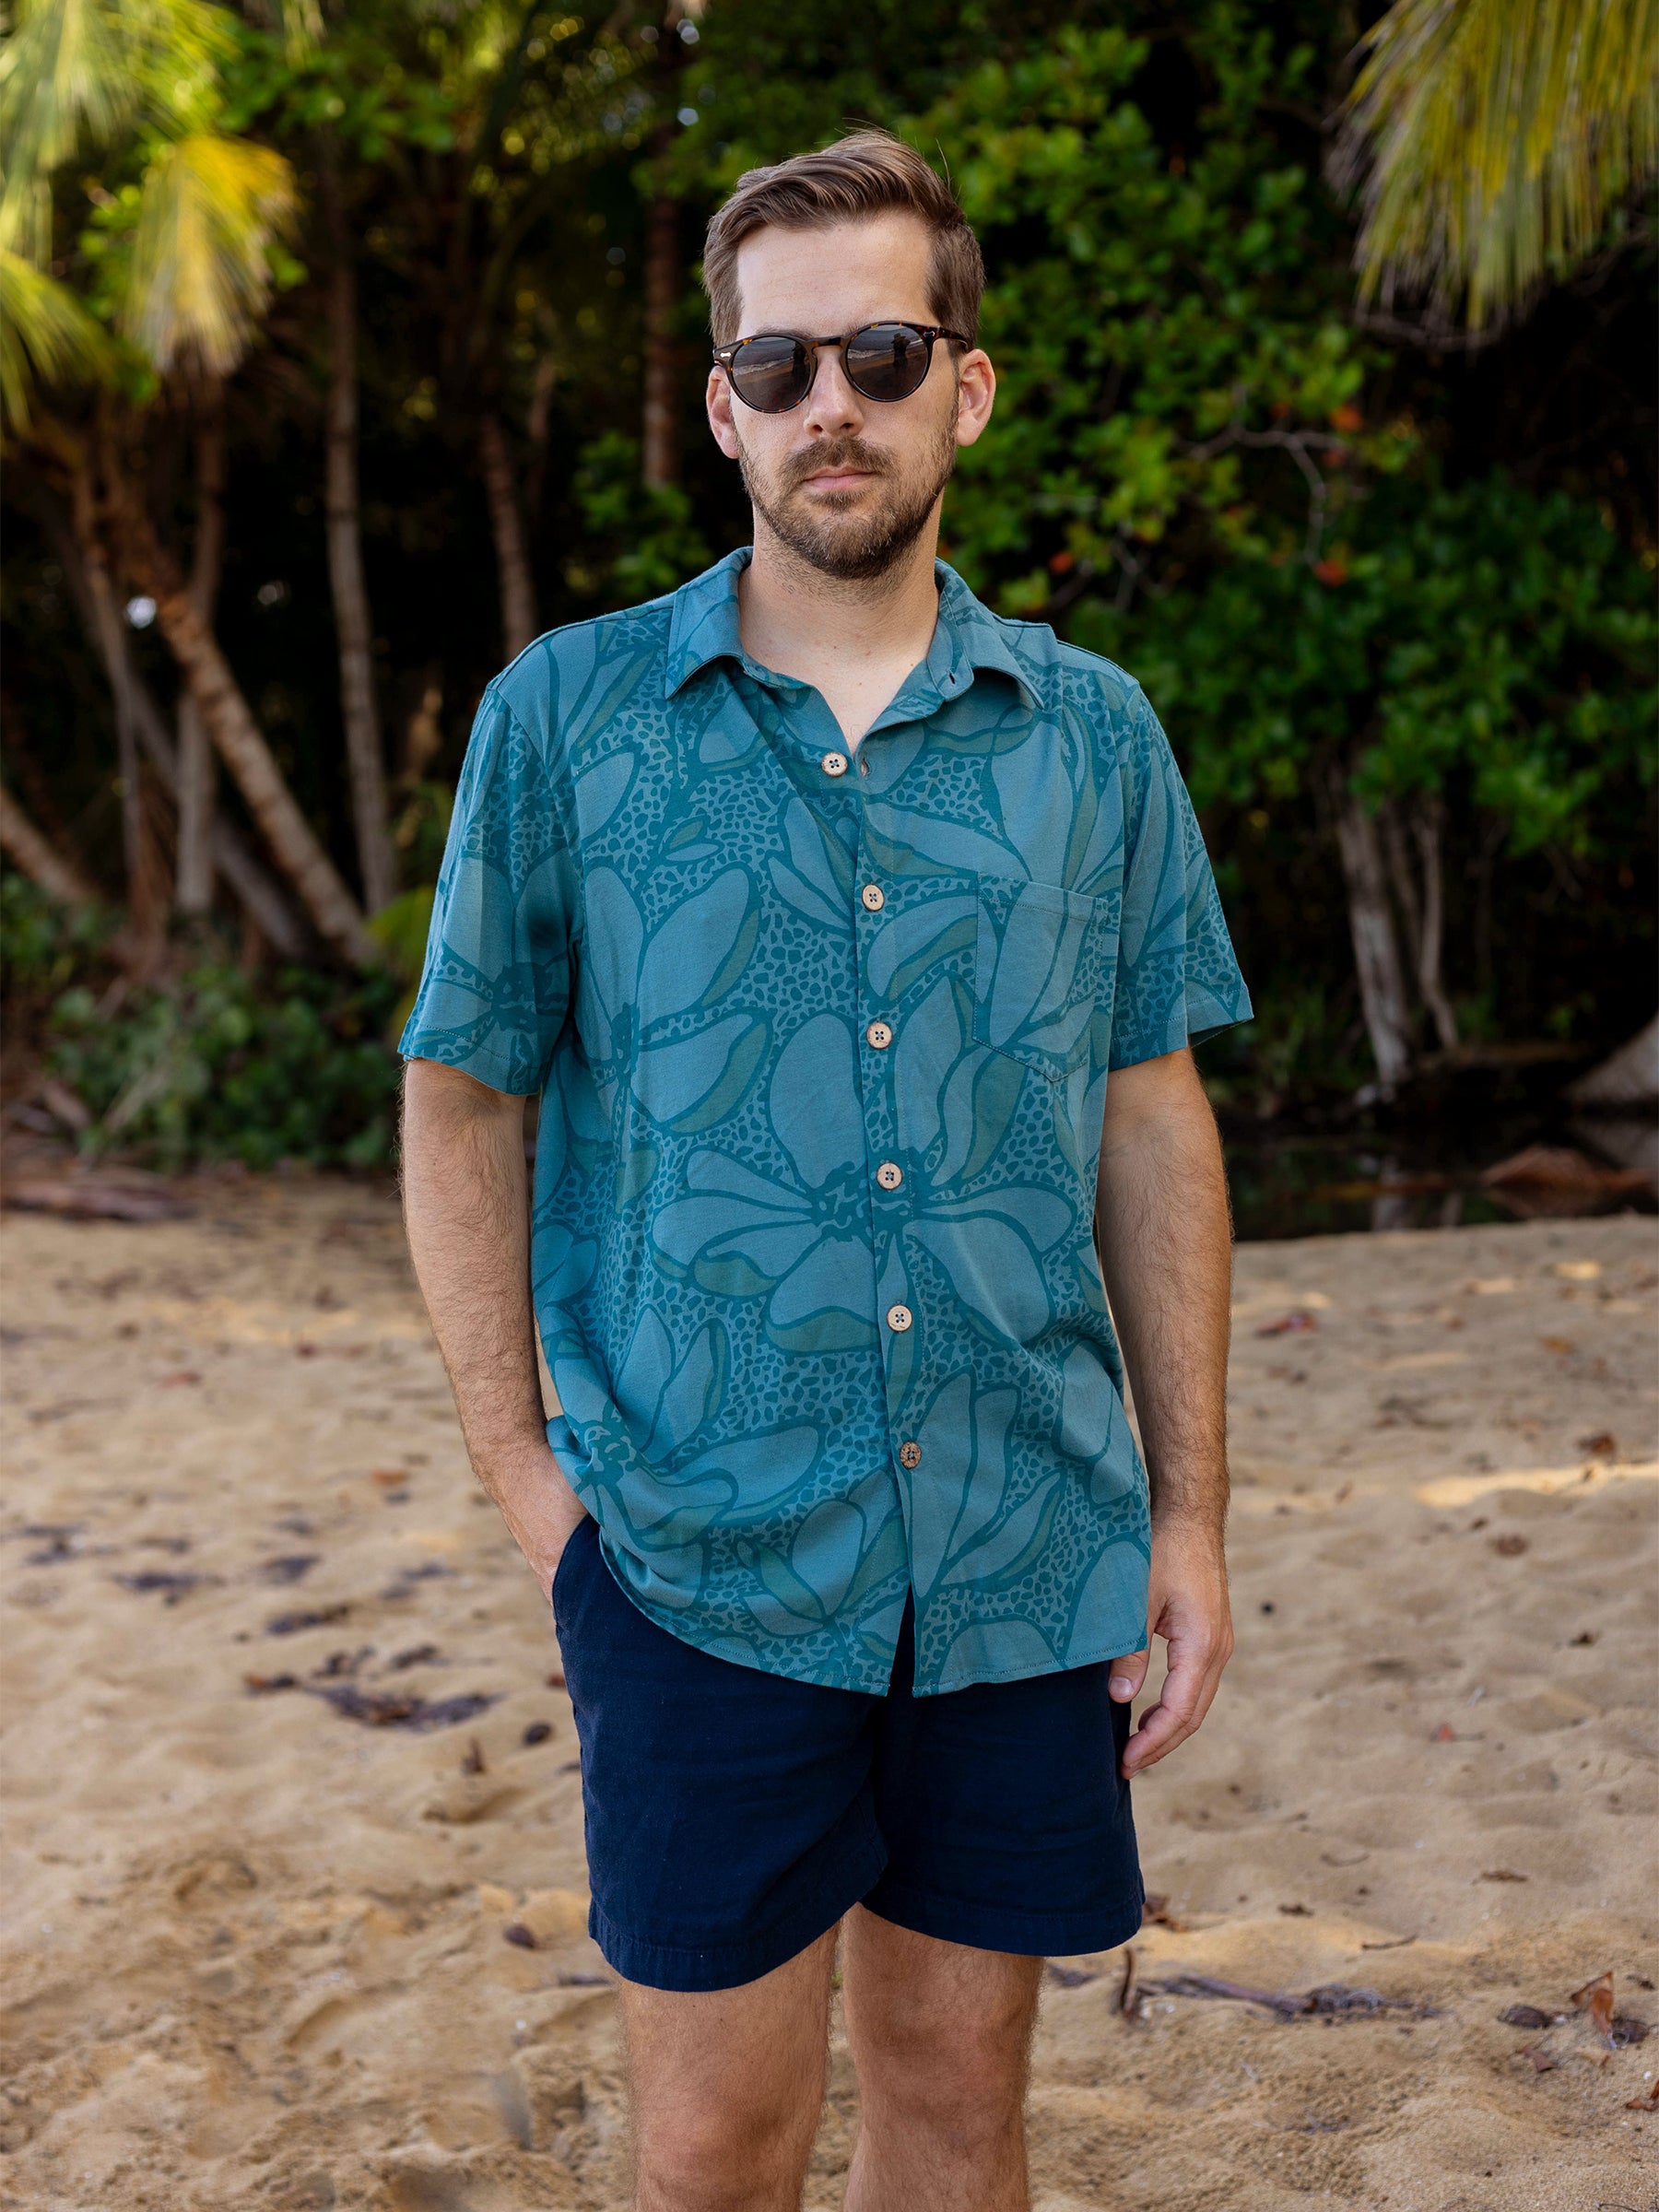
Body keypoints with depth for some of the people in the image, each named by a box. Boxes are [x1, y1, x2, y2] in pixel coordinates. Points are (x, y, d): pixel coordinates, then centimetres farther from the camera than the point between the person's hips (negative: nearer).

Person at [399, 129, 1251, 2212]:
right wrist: (518, 1463, -4)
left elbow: (1154, 1126, 8)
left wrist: (1190, 1507, 5)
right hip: (697, 1556, -2)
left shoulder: (1094, 736, 4)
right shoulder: (566, 715, -2)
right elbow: (461, 1101, 3)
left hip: (1027, 1557, 2)